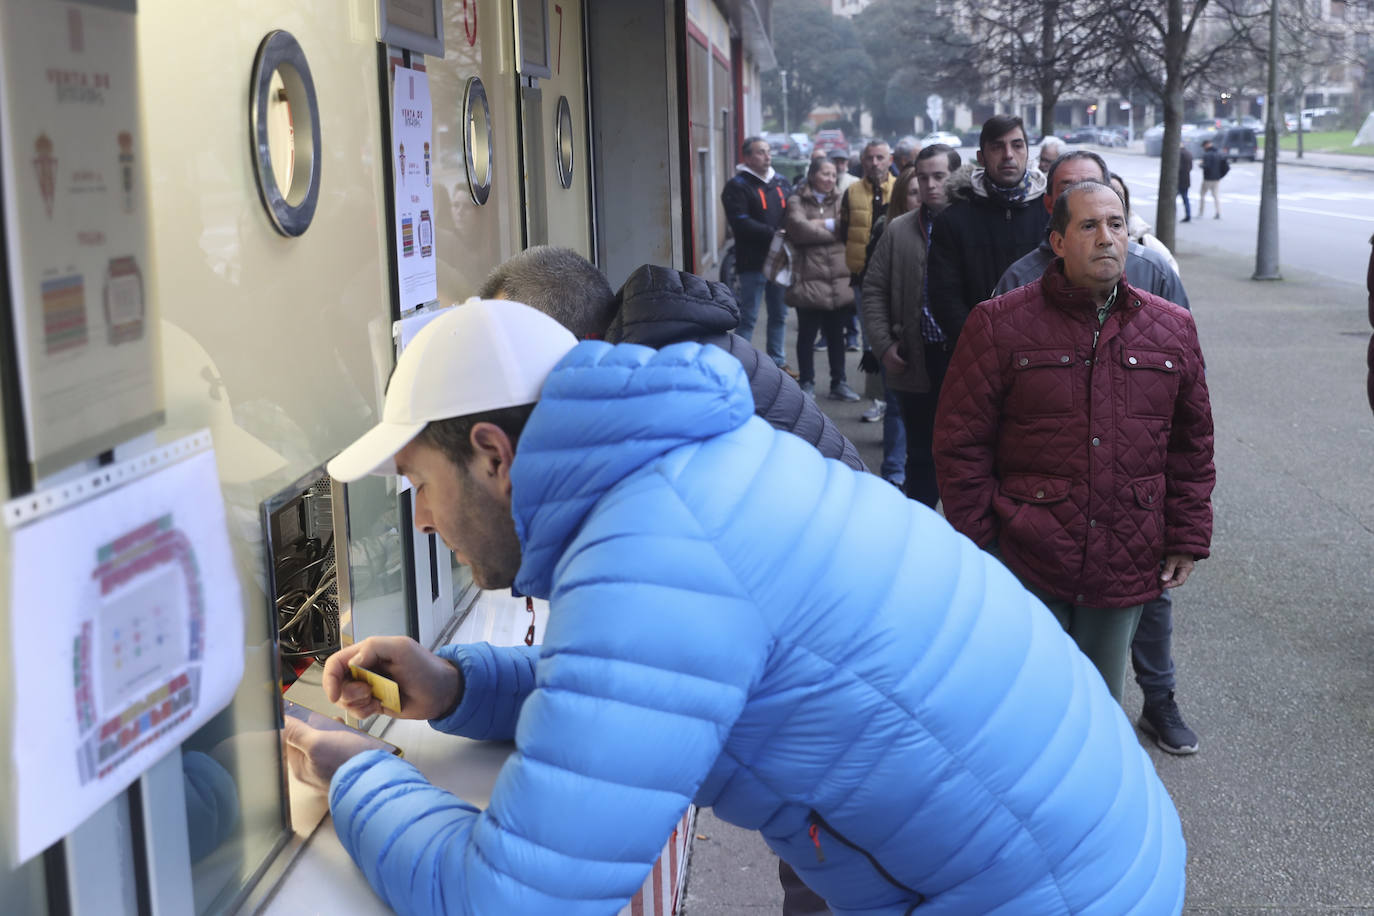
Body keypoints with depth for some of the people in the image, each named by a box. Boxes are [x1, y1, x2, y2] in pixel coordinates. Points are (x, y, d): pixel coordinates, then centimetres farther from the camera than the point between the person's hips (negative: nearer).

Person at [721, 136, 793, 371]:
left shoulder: (781, 183, 15)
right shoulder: (737, 186, -6)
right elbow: (741, 223, -16)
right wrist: (773, 234, -19)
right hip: (753, 261, -6)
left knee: (779, 314, 13)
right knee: (748, 317, -4)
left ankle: (777, 361, 24)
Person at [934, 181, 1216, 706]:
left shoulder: (1172, 329, 6)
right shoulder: (1000, 325, -6)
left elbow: (1192, 448, 11)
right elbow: (961, 442, -5)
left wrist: (1187, 539, 7)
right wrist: (976, 545, -6)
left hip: (1127, 566, 3)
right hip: (1026, 563, -3)